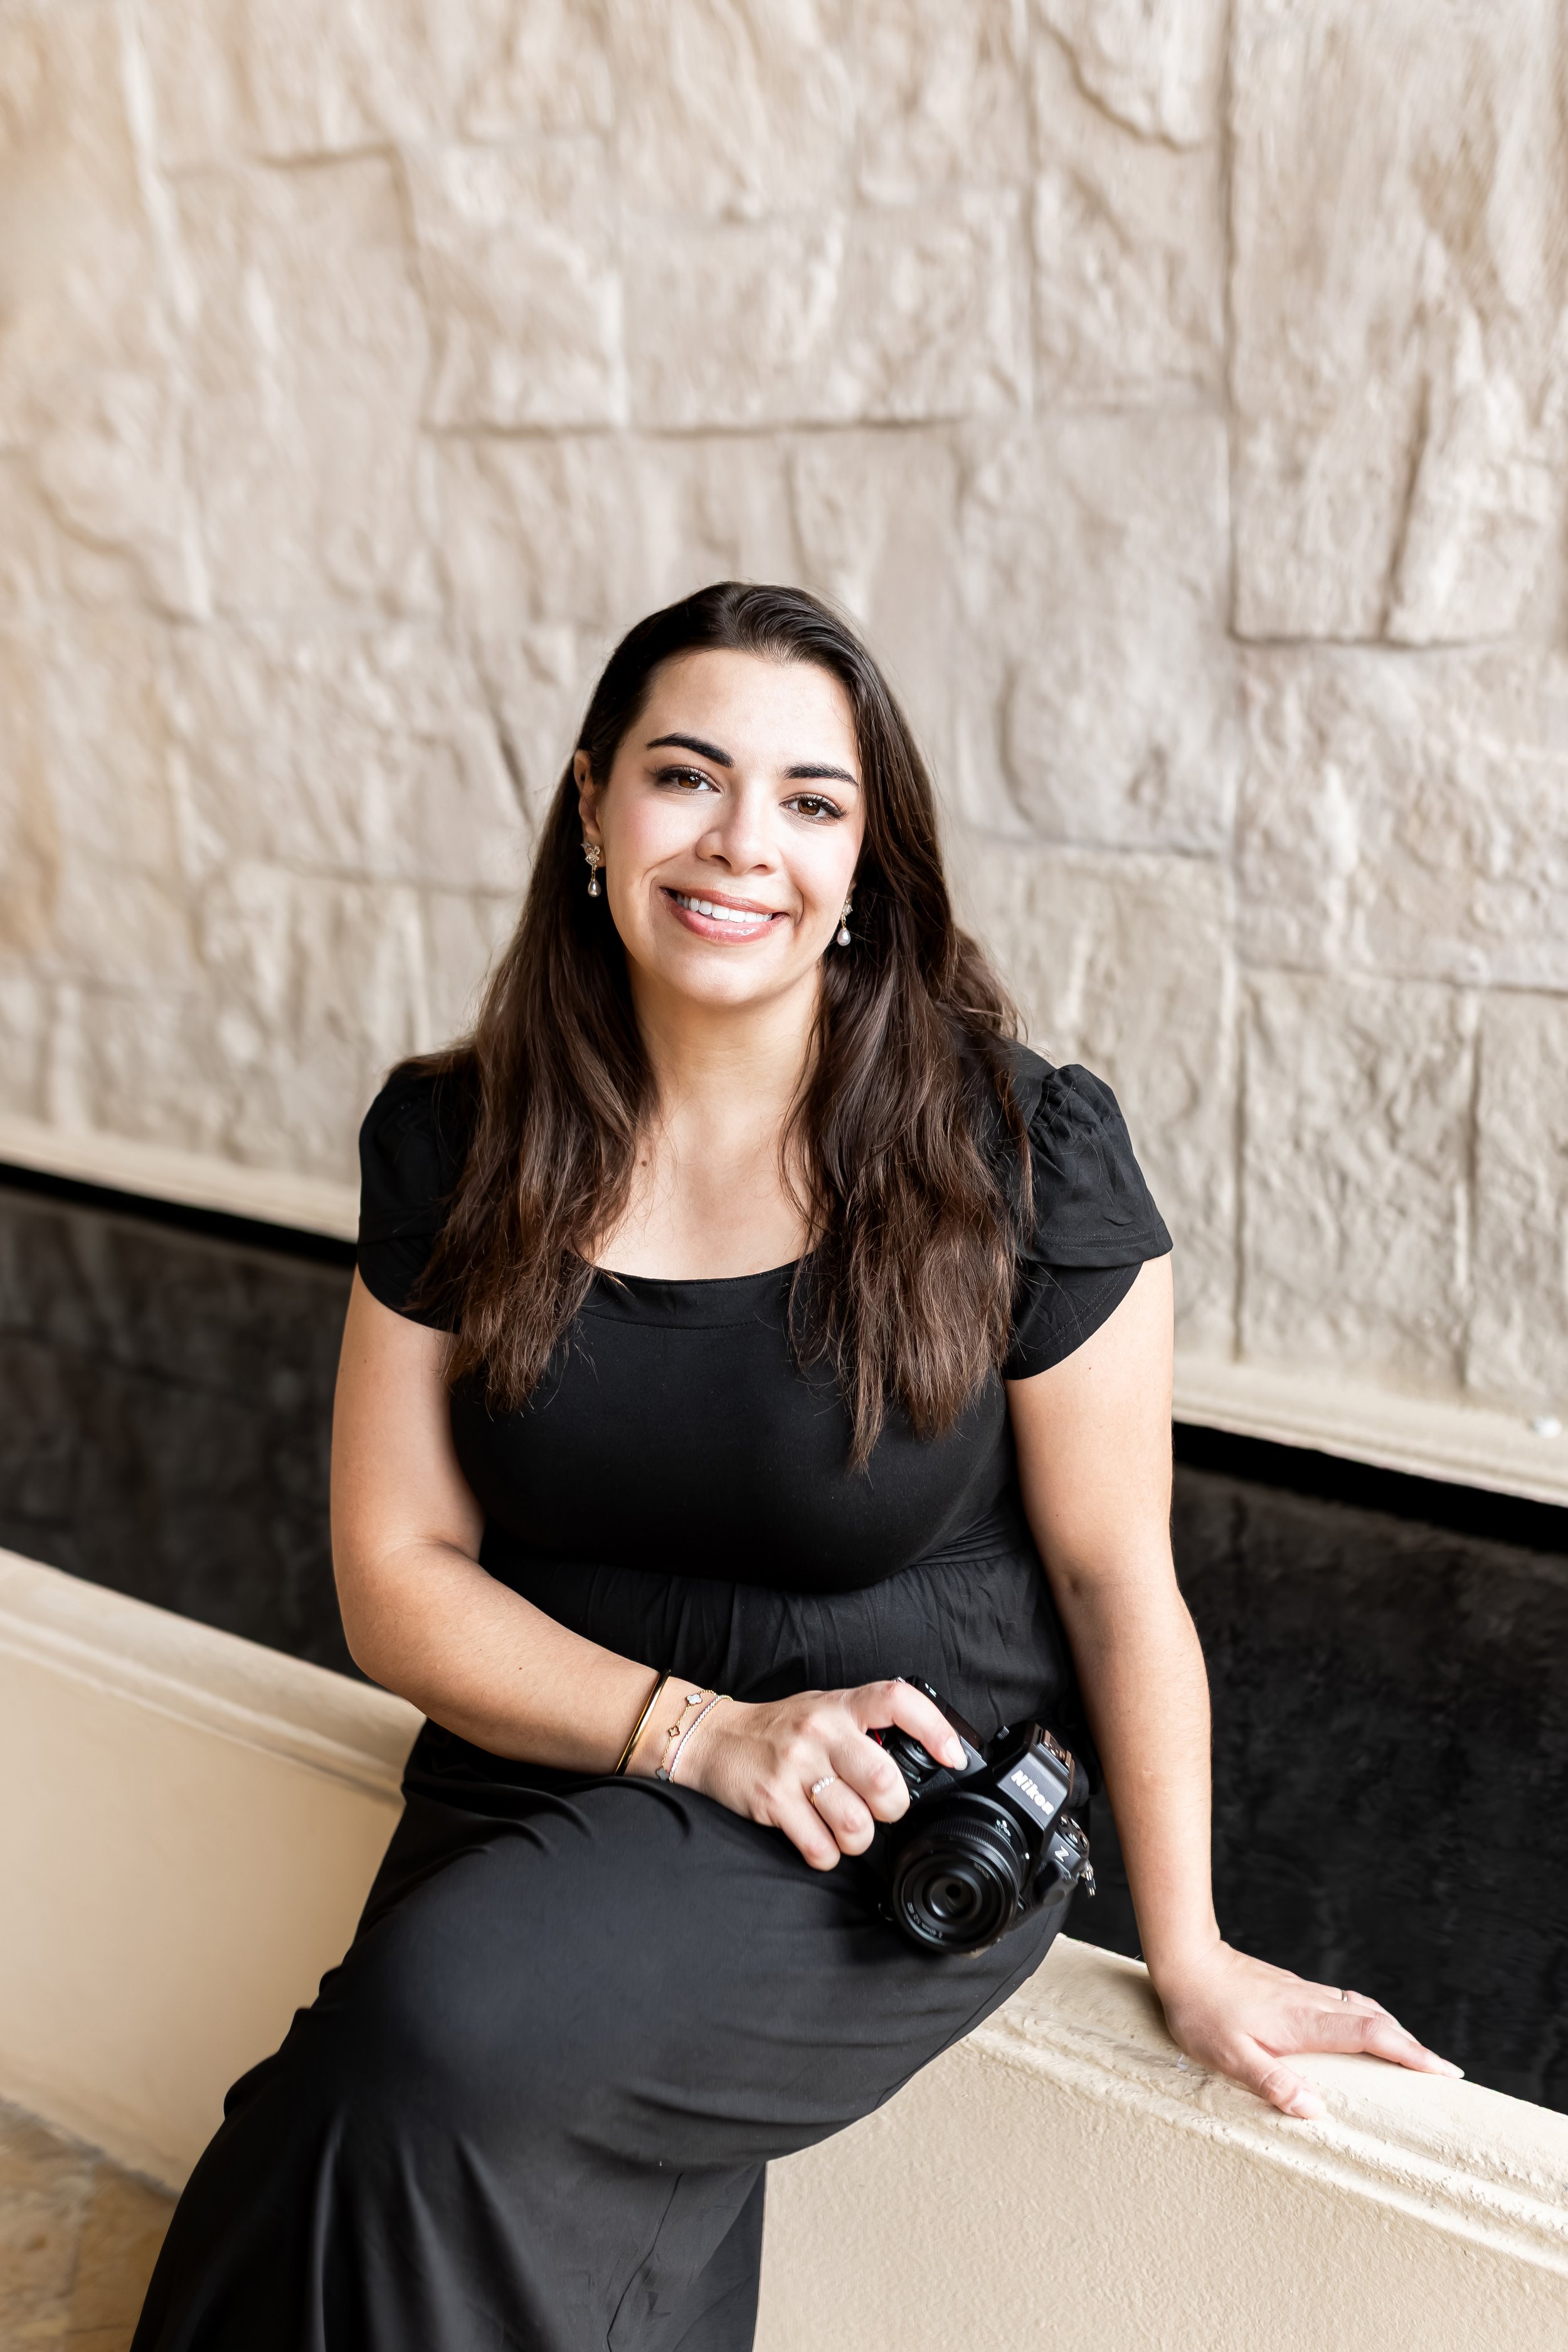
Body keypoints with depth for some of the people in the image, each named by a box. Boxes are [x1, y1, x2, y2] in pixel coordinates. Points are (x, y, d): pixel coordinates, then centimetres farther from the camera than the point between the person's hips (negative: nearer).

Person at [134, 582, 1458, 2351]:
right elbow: (399, 1575, -1)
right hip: (553, 1772, 3)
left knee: (444, 2038, -27)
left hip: (906, 1831, -3)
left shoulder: (1023, 1156, -13)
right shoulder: (454, 1145, -3)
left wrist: (1189, 1951, 1)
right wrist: (703, 1731, -15)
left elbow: (1117, 1579, -6)